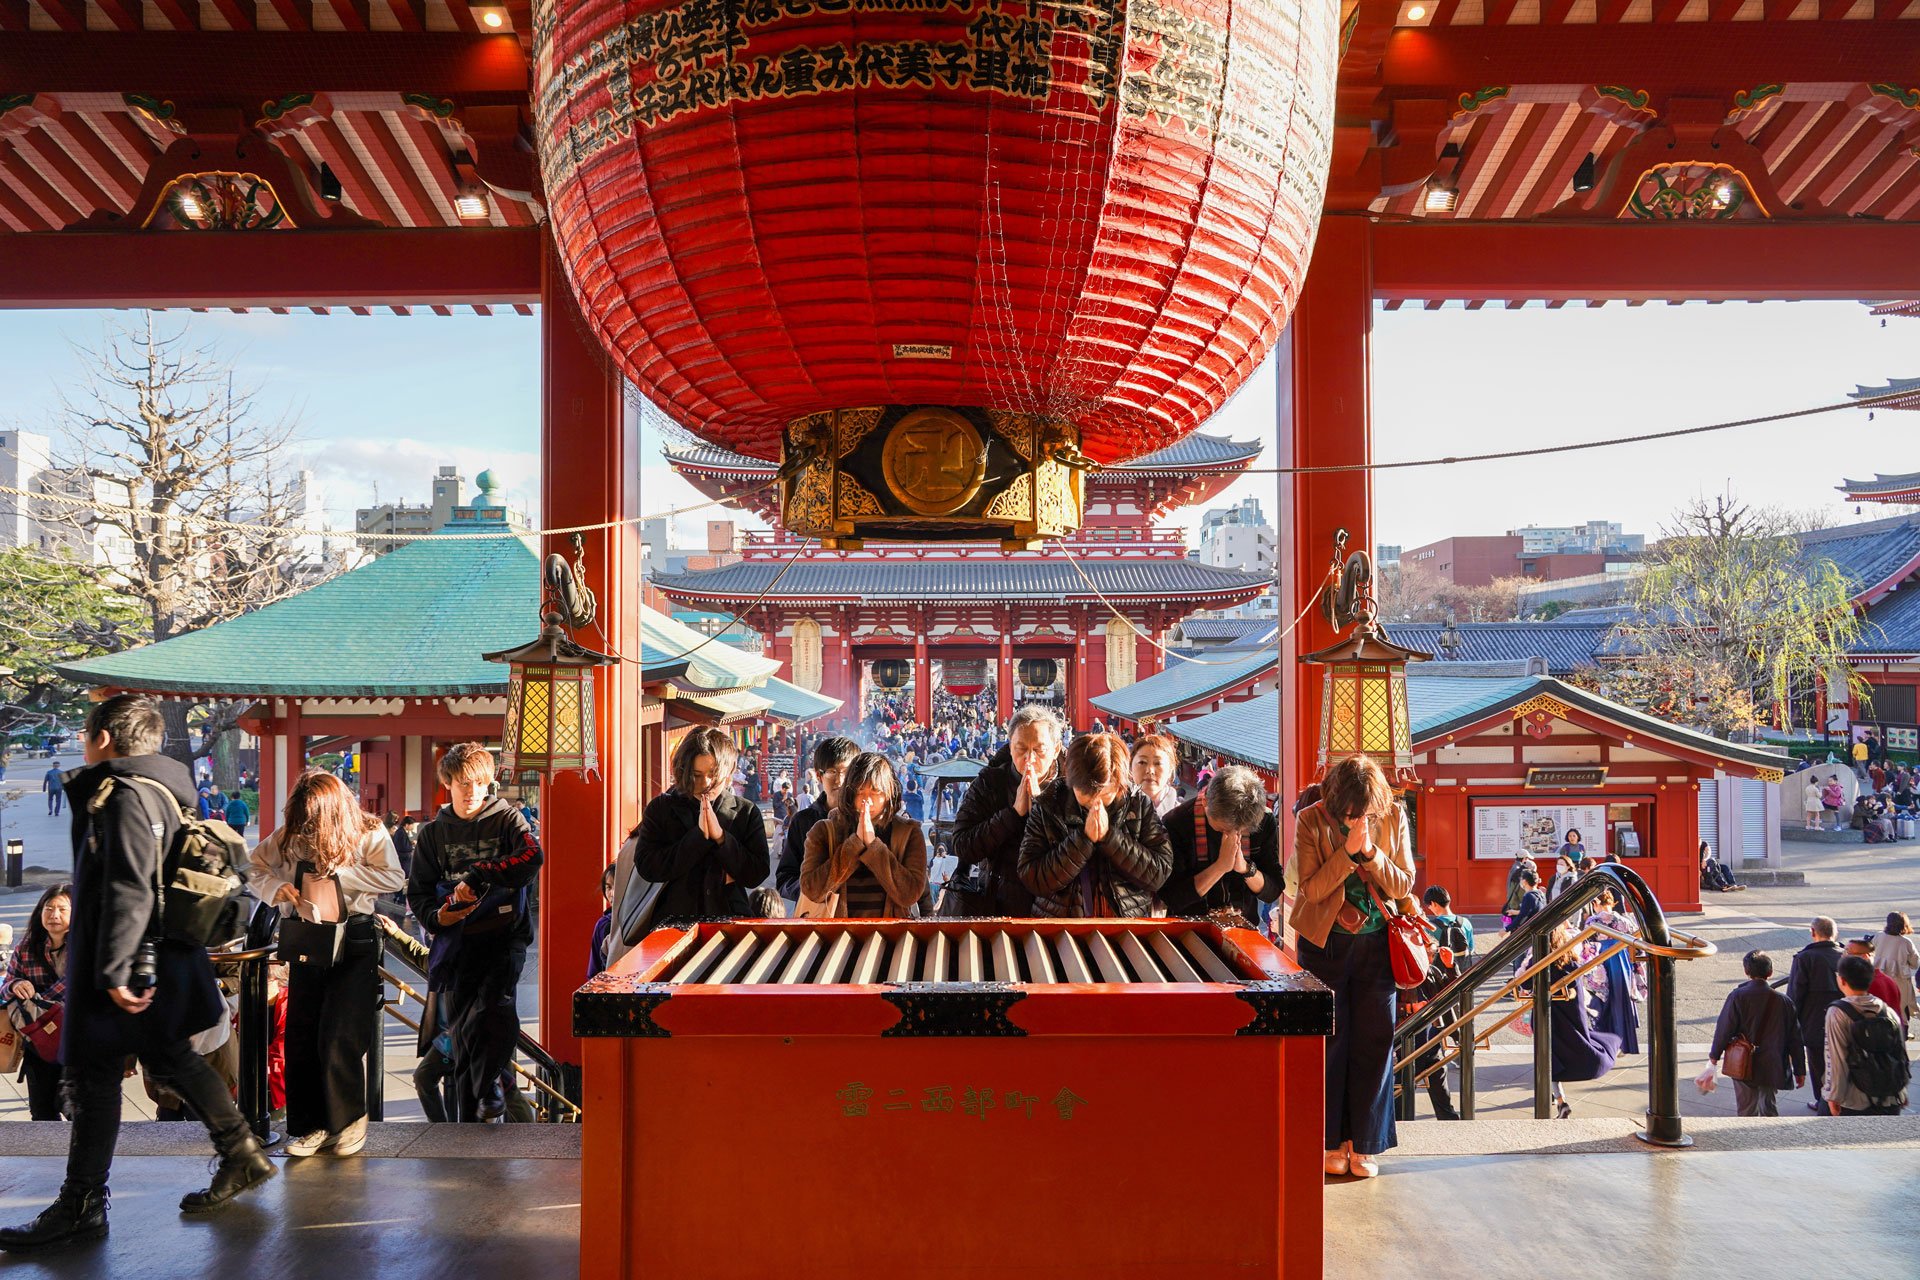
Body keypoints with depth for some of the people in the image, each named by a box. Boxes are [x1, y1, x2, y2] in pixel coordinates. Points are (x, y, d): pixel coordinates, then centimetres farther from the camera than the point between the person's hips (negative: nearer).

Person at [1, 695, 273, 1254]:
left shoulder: (125, 796, -18)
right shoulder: (161, 792, 13)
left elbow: (129, 892, -25)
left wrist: (115, 970, -25)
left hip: (126, 967, -10)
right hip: (161, 962, 10)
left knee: (92, 1078, -1)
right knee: (170, 1058, 17)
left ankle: (81, 1206, 7)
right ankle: (243, 1154, 22)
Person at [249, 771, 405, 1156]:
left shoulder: (369, 832, -9)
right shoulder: (289, 835, 2)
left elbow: (394, 878, -18)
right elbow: (254, 866, 9)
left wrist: (337, 872, -20)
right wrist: (276, 887, -11)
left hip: (355, 940, -4)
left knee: (340, 1037, -6)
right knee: (300, 1037, 5)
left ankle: (350, 1119, 12)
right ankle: (311, 1125, 17)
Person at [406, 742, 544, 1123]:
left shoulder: (507, 817, 4)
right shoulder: (433, 832, 13)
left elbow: (532, 856, -15)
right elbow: (417, 891, 15)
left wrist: (477, 877, -21)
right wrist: (436, 916, -6)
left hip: (503, 937, -2)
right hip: (455, 940, 3)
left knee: (494, 1011, -24)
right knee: (461, 1032, 2)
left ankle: (488, 1089, -5)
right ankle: (468, 1121, 13)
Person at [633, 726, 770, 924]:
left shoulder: (747, 812, 9)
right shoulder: (660, 809, 9)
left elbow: (755, 876, 2)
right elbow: (646, 867, -3)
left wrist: (720, 836, -9)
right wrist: (698, 835, -8)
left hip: (730, 917, 1)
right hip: (674, 920, 0)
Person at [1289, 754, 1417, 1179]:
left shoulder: (1394, 817, -4)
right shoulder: (1311, 820, -10)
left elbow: (1402, 886, -4)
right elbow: (1311, 889, -13)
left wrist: (1370, 850, -20)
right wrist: (1348, 850, -24)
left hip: (1377, 943, 2)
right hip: (1326, 943, -2)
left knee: (1375, 1041, 3)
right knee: (1330, 1040, 3)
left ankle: (1366, 1144, 14)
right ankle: (1333, 1142, 15)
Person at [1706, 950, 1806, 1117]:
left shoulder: (1737, 997, -12)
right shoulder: (1783, 1001, -4)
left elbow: (1724, 1028, -8)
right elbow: (1794, 1038, 1)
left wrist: (1715, 1054, 7)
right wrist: (1800, 1070, 10)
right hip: (1772, 1068, 2)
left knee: (1746, 1109, 9)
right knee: (1769, 1107, 14)